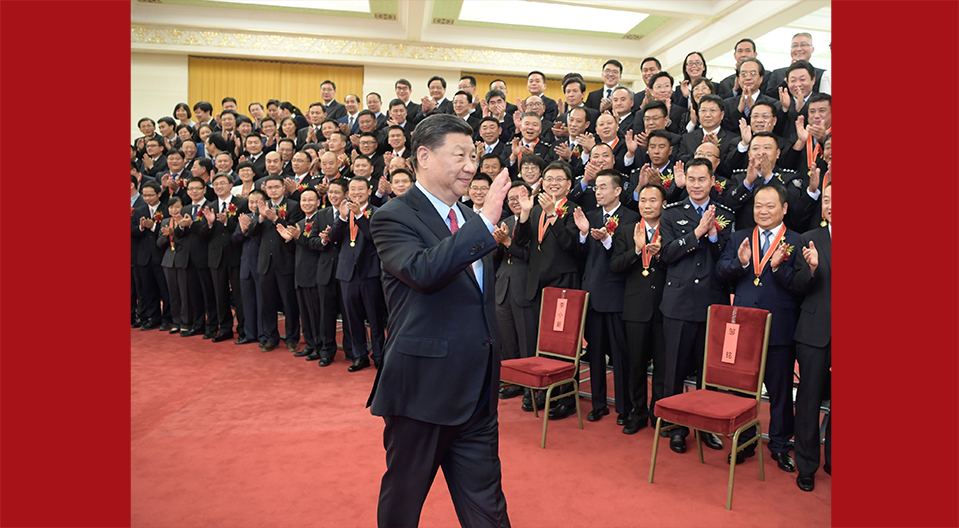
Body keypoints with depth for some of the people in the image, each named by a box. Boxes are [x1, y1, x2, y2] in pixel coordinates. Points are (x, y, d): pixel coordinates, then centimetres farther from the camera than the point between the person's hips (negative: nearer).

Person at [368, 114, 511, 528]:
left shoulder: (468, 218, 12)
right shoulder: (394, 218, -11)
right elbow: (423, 271, -32)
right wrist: (486, 221, -32)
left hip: (477, 393, 6)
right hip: (422, 389, -6)